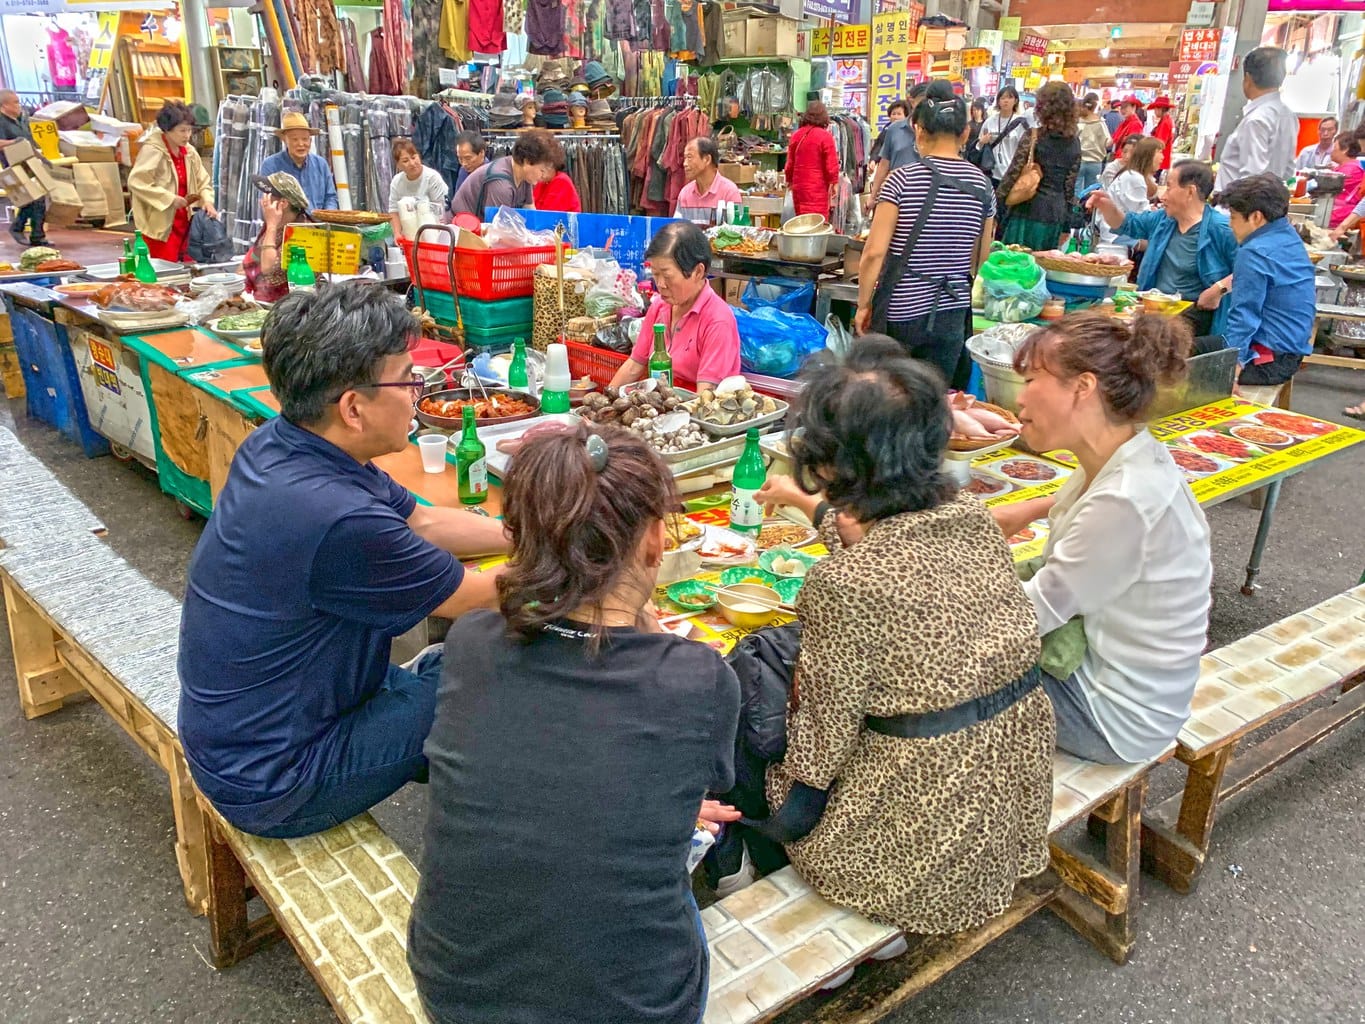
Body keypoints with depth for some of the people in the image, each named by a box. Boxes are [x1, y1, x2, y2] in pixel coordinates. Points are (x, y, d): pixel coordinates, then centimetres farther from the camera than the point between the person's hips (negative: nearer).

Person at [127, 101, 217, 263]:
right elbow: (136, 182, -20)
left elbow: (203, 181, 18)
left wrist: (207, 201, -2)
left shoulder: (189, 151, 9)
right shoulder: (152, 151, -13)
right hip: (161, 226, -7)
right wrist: (169, 198, -22)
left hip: (184, 223, 7)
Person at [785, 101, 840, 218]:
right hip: (818, 188, -6)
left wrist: (789, 180, 28)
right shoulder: (825, 136, -10)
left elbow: (790, 163, 13)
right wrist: (834, 182, 5)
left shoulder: (796, 135, 6)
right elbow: (831, 164, -9)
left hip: (799, 186, 6)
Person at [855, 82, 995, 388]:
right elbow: (980, 258, 12)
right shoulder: (982, 185, 2)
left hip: (898, 313, -3)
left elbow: (874, 252, -14)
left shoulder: (902, 181, -10)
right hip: (952, 314, 3)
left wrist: (863, 305, -3)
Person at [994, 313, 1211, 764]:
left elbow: (1028, 616, -24)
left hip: (1117, 713, -8)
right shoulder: (1127, 459, -5)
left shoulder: (1125, 503, -32)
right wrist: (1030, 509, 6)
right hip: (1101, 664, 8)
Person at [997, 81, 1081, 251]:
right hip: (1055, 213, 5)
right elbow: (1070, 186, 9)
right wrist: (1066, 224, 14)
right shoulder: (1074, 143, 7)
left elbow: (1013, 174, -10)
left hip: (1029, 210, -5)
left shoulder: (1033, 136, -7)